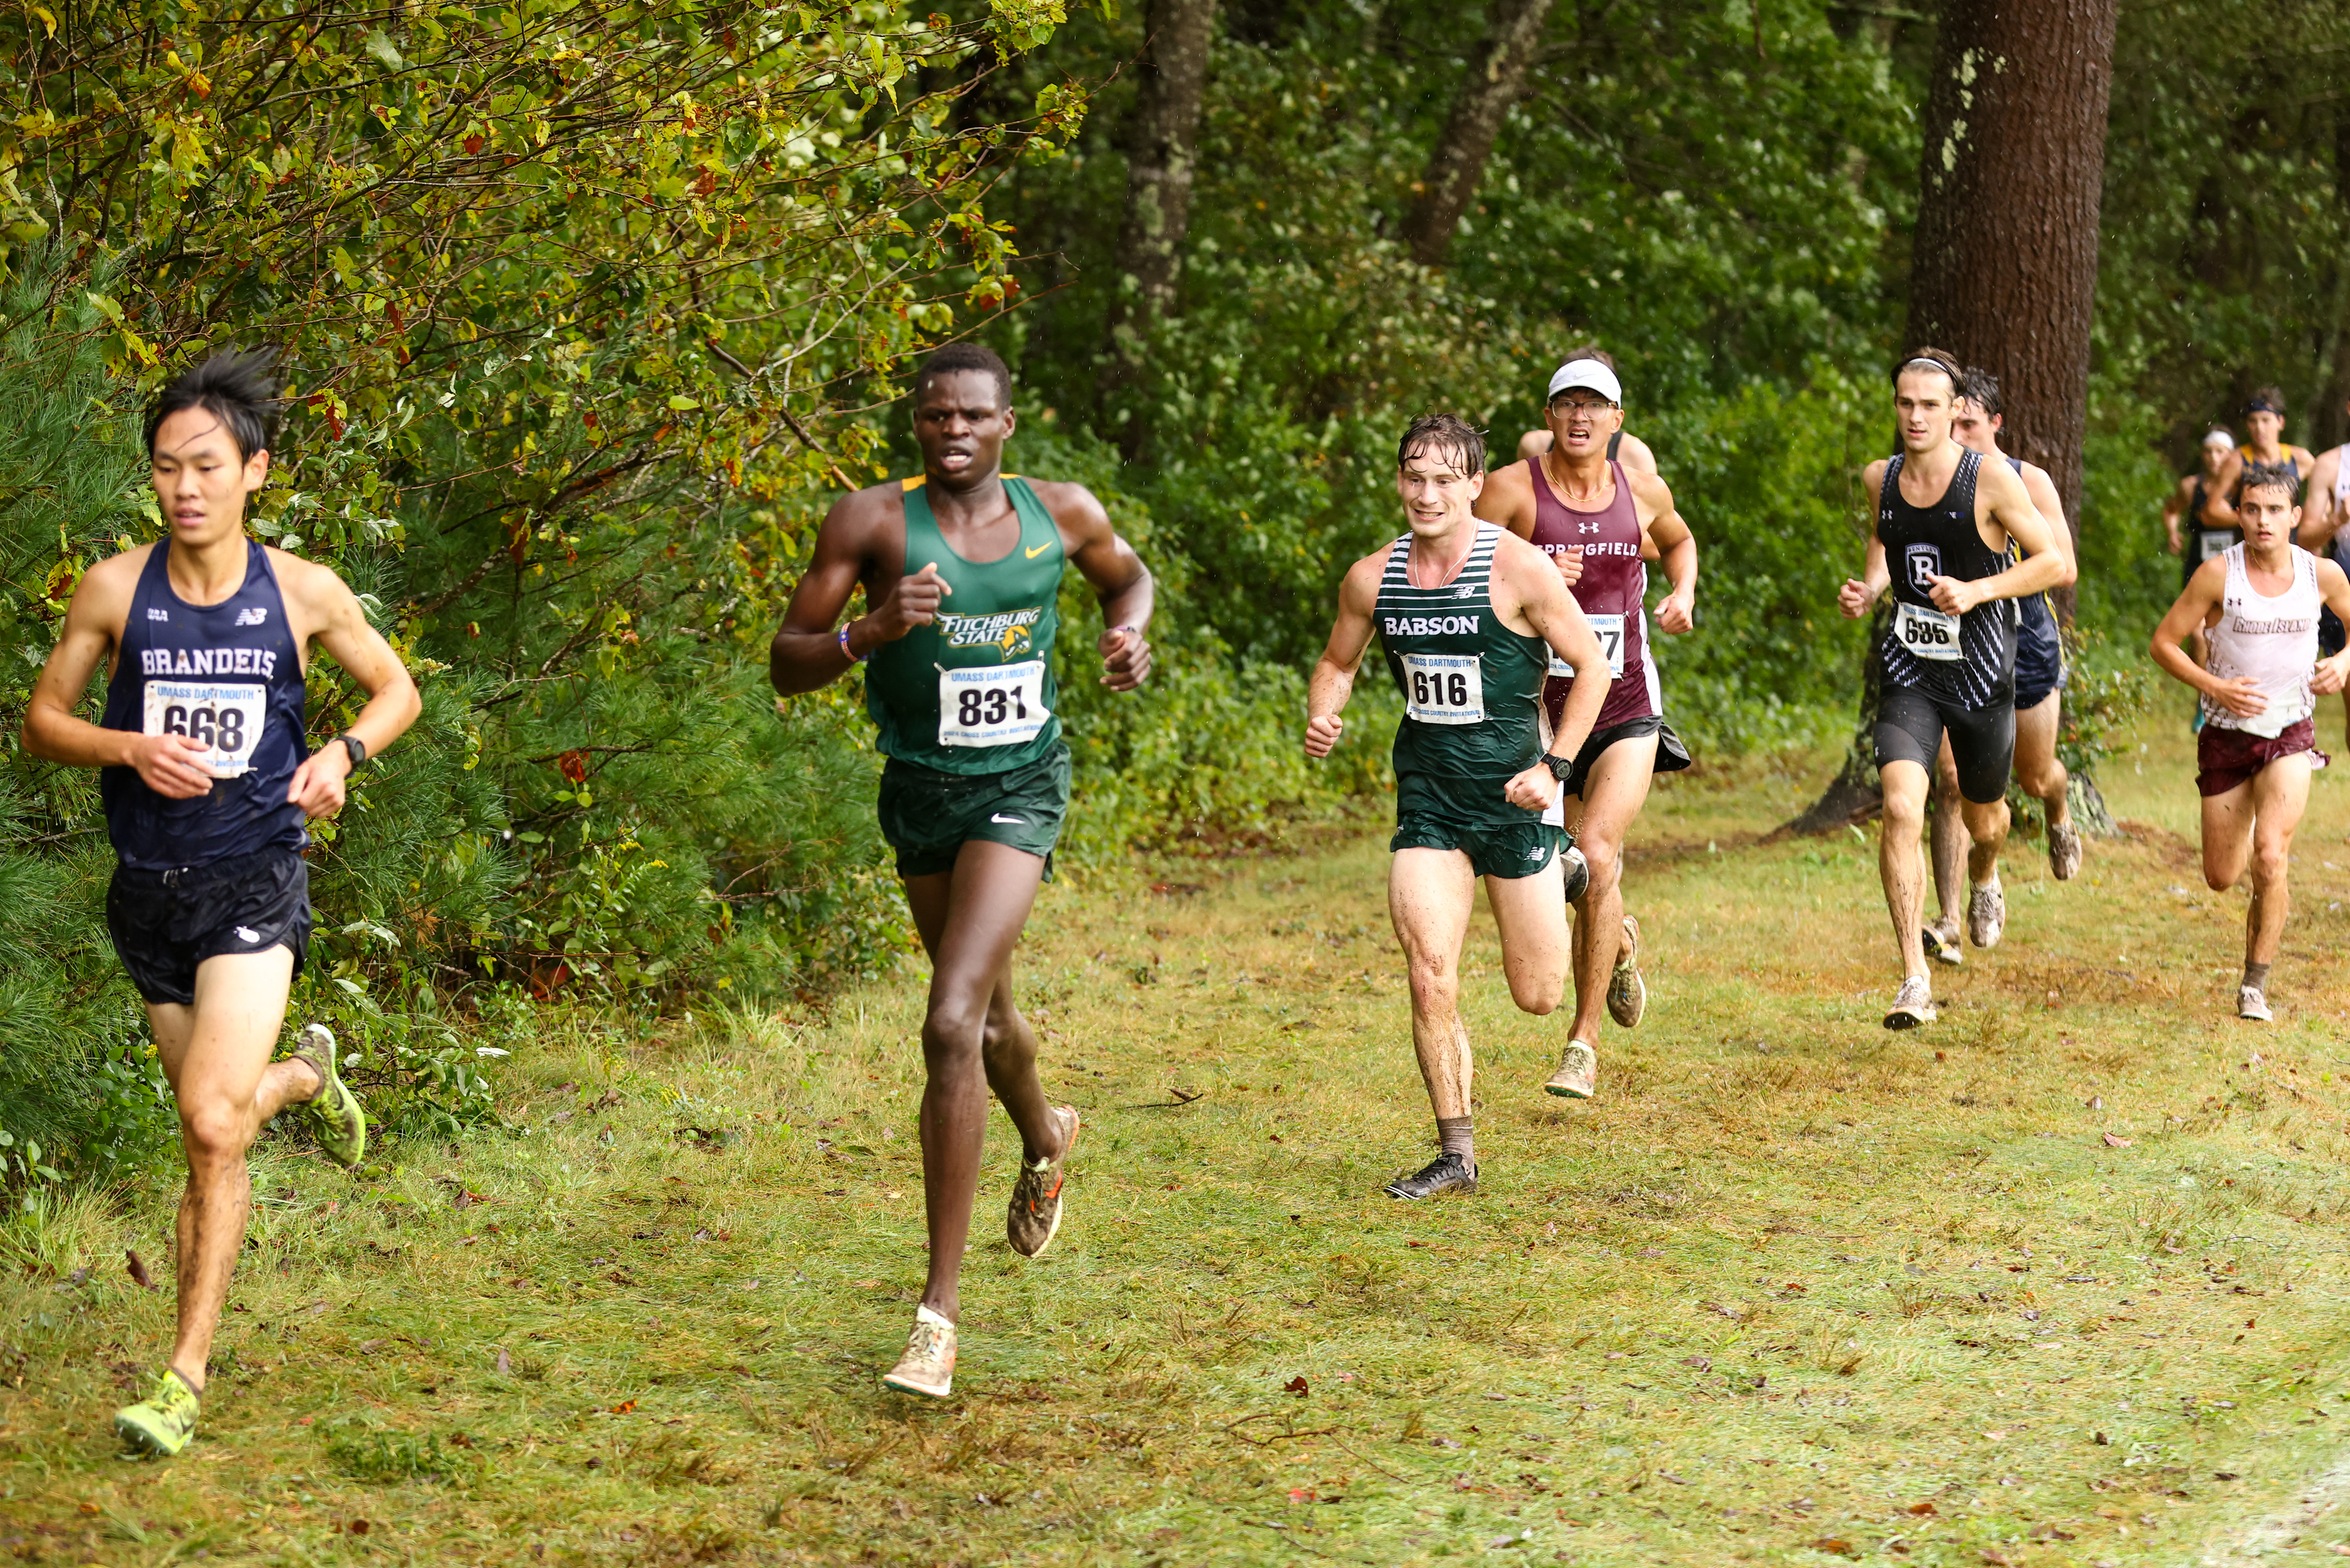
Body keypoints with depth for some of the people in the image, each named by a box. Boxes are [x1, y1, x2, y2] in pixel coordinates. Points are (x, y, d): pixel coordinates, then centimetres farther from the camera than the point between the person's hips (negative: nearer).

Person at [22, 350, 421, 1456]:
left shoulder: (301, 593, -4)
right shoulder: (114, 589, -3)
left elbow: (396, 688, 11)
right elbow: (41, 721, 5)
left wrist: (344, 752, -10)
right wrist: (131, 748, -15)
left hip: (256, 879, -3)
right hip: (150, 888, 3)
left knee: (212, 1121, -18)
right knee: (213, 1126, 15)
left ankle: (185, 1375, -11)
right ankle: (303, 1076, 52)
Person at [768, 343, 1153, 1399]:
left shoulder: (1061, 514, -4)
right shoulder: (872, 522, -10)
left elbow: (1129, 578, 19)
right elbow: (785, 666, -10)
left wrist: (1130, 634, -3)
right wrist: (869, 631, -28)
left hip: (1020, 788, -2)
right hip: (920, 792, 2)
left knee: (951, 1025, -19)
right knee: (985, 1011, 23)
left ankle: (939, 1311, -16)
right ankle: (1045, 1141, 61)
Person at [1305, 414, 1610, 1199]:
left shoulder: (1517, 568, -13)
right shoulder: (1372, 579, -1)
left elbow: (1592, 664, -5)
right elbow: (1337, 663, 16)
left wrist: (1555, 766, -11)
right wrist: (1322, 717, -5)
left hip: (1512, 793, -3)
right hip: (1427, 796, 3)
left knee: (1538, 995, 5)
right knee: (1430, 978, -12)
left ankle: (1577, 881, 39)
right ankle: (1455, 1154, 2)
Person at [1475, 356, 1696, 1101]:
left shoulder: (1642, 490, 2)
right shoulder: (1512, 490, -8)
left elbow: (1679, 540, 25)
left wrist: (1682, 595, 7)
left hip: (1626, 704, 0)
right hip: (1541, 702, 0)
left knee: (1595, 855, -17)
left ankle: (1585, 1041, -7)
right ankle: (1620, 941, 47)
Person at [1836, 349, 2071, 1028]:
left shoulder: (1991, 479, -13)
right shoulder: (1880, 479, 0)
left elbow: (2057, 563, -11)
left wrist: (1978, 590, -22)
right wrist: (1867, 588, 4)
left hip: (1981, 672, -2)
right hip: (1909, 670, 2)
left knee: (1984, 819, 18)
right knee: (1901, 808, -20)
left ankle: (1984, 877, 58)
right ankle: (1914, 978, -17)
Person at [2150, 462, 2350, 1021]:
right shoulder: (2218, 573, -13)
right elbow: (2163, 643, -7)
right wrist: (2214, 687, -20)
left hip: (2291, 735, 0)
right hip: (2227, 737, 0)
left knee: (2270, 857, -21)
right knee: (2221, 878, 9)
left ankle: (2255, 984, -6)